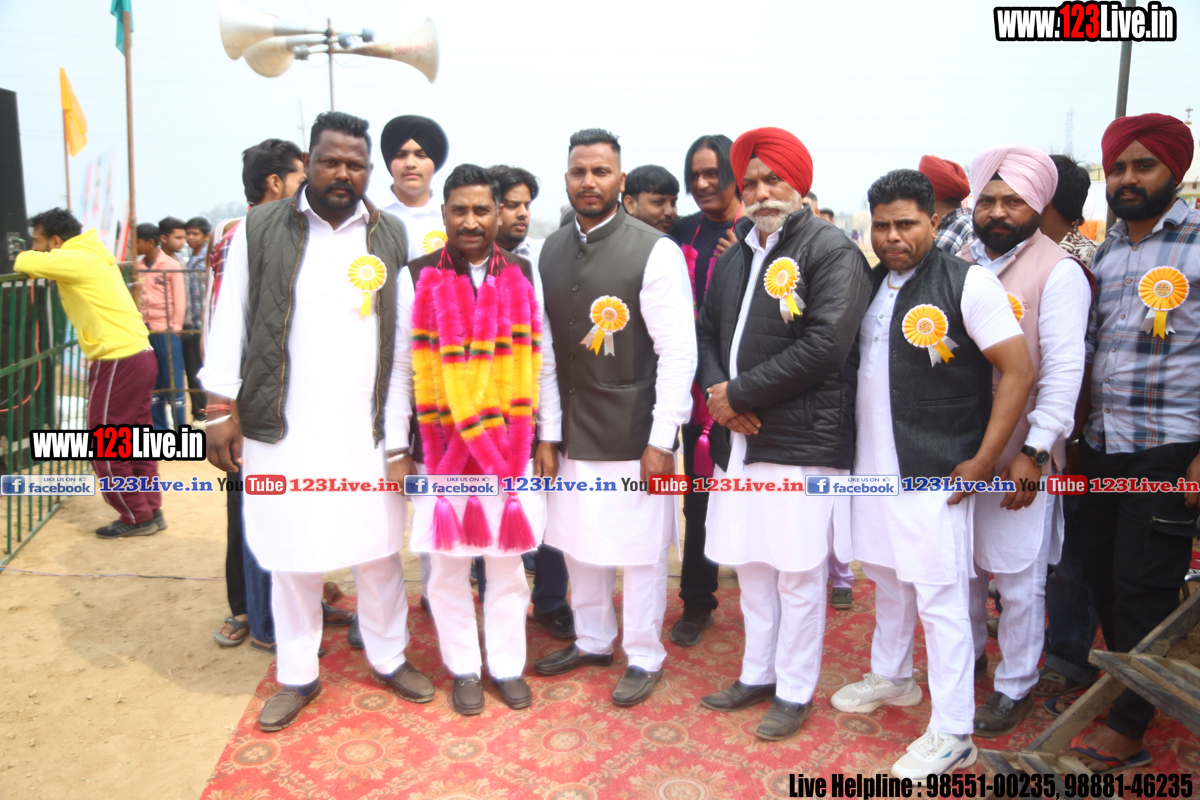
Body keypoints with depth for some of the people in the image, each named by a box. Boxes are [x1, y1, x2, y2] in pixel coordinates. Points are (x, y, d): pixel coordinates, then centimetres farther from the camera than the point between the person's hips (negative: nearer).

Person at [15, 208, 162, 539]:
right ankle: (151, 511, 19)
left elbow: (25, 262, -18)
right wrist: (40, 264, 8)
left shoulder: (75, 259, -10)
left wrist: (27, 258, 5)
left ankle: (136, 517, 10)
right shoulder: (90, 257, 17)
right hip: (140, 355, 9)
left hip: (118, 362, -9)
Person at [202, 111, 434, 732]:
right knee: (291, 557, 9)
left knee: (379, 550, 11)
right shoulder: (260, 229, 2)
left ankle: (389, 657, 31)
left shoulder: (392, 236, 5)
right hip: (282, 428, -1)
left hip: (368, 429, 1)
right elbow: (230, 322, 3)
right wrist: (222, 410, -1)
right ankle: (297, 675, 28)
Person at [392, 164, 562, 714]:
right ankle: (463, 668, 27)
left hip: (511, 446, 1)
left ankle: (507, 664, 27)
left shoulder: (524, 277, 4)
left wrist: (548, 437, 4)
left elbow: (542, 363, 6)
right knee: (449, 564, 9)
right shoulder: (417, 277, -1)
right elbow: (401, 368, 0)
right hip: (441, 447, -1)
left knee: (507, 561, 11)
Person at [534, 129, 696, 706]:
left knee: (640, 549, 7)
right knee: (579, 541, 17)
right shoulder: (552, 250, 6)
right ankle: (592, 638, 39)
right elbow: (545, 344, 9)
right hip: (573, 430, 5)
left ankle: (644, 656, 27)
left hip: (634, 434, -5)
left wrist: (661, 440, -15)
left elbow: (678, 352, -12)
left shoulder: (655, 251, -11)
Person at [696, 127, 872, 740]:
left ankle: (795, 692, 20)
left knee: (798, 574, 3)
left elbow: (824, 346, -18)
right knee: (751, 565, 17)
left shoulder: (832, 253, -8)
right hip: (739, 439, 7)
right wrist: (718, 391, -4)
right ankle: (757, 675, 33)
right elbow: (706, 332, 17)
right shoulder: (734, 259, 16)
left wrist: (739, 392, -14)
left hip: (801, 442, -7)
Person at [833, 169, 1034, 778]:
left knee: (940, 599, -1)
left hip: (934, 474, -6)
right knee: (887, 577, 21)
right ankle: (891, 678, 41)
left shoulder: (967, 283, -10)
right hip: (873, 464, 7)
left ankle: (952, 735, 12)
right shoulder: (870, 284, 9)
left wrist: (981, 463, -13)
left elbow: (1019, 372, -11)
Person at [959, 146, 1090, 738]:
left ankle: (1015, 686, 23)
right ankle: (968, 655, 37)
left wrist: (1034, 452, -20)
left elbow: (1063, 370, -14)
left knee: (1018, 577, 6)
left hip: (1018, 457, -5)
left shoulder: (1058, 272, -8)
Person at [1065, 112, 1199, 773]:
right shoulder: (1104, 252, 12)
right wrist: (1078, 430, 10)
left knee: (1144, 588, 0)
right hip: (1102, 446, 6)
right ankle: (1122, 680, 32)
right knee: (1100, 572, 12)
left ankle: (1128, 727, 13)